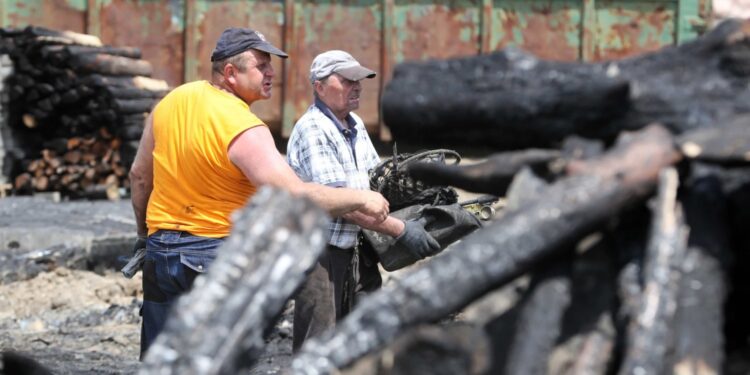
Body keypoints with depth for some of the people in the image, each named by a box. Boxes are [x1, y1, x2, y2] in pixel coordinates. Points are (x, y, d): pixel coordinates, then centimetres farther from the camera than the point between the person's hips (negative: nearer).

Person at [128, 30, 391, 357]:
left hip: (160, 248, 7)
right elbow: (294, 196, -28)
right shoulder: (244, 128, -20)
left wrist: (145, 234, 25)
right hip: (215, 254, -7)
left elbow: (139, 176, 12)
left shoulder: (172, 101, 1)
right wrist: (360, 199, -18)